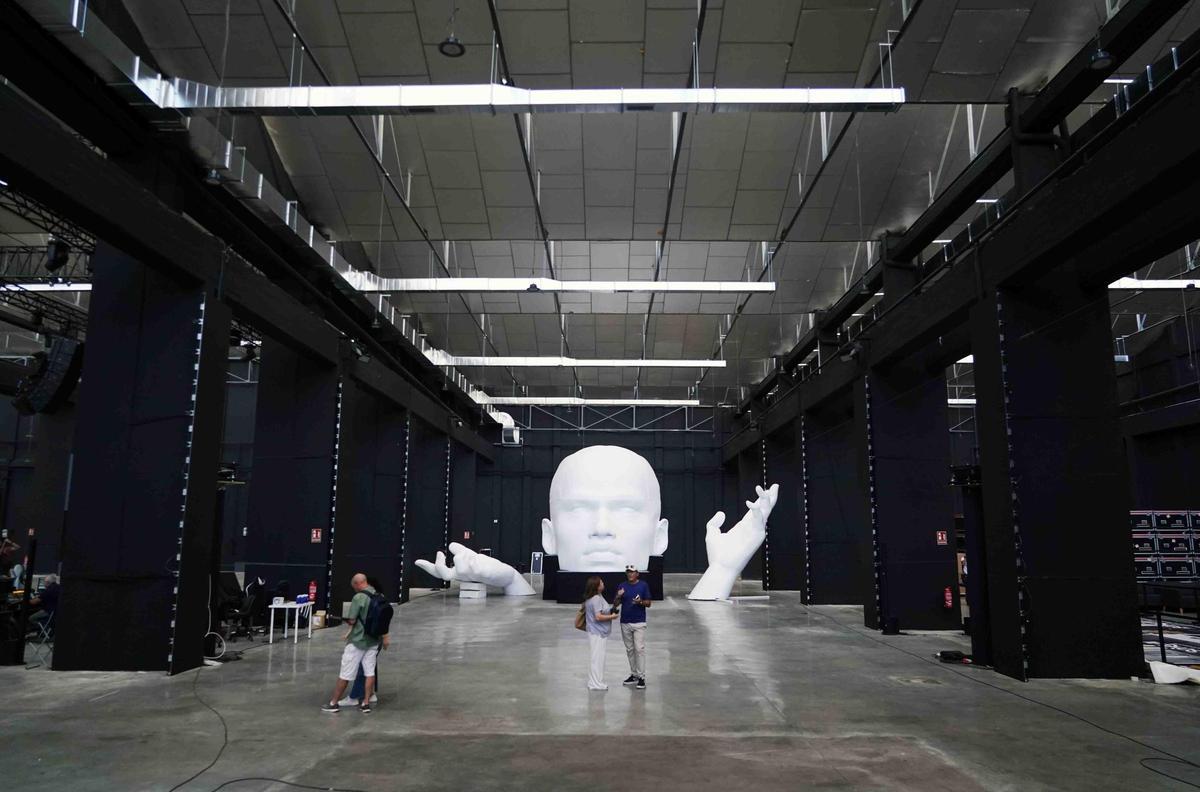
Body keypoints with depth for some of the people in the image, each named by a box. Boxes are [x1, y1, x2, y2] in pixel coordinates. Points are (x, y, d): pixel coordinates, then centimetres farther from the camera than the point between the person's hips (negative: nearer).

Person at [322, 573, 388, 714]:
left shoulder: (358, 598, -17)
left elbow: (352, 621, -17)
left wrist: (346, 620, 6)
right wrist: (384, 637, 23)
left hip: (358, 640, -6)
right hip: (374, 640, 6)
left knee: (345, 673, 4)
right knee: (370, 672, 8)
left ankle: (334, 703, 13)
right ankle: (366, 703, 10)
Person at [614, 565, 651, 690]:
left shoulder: (643, 585, -1)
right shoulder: (622, 586, 5)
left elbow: (648, 603, 1)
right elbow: (616, 604, 4)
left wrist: (640, 602, -20)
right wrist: (618, 597, -17)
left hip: (639, 623, -3)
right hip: (625, 623, 3)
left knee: (639, 649, -8)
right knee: (629, 650, 10)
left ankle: (641, 677, -6)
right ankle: (634, 675, 20)